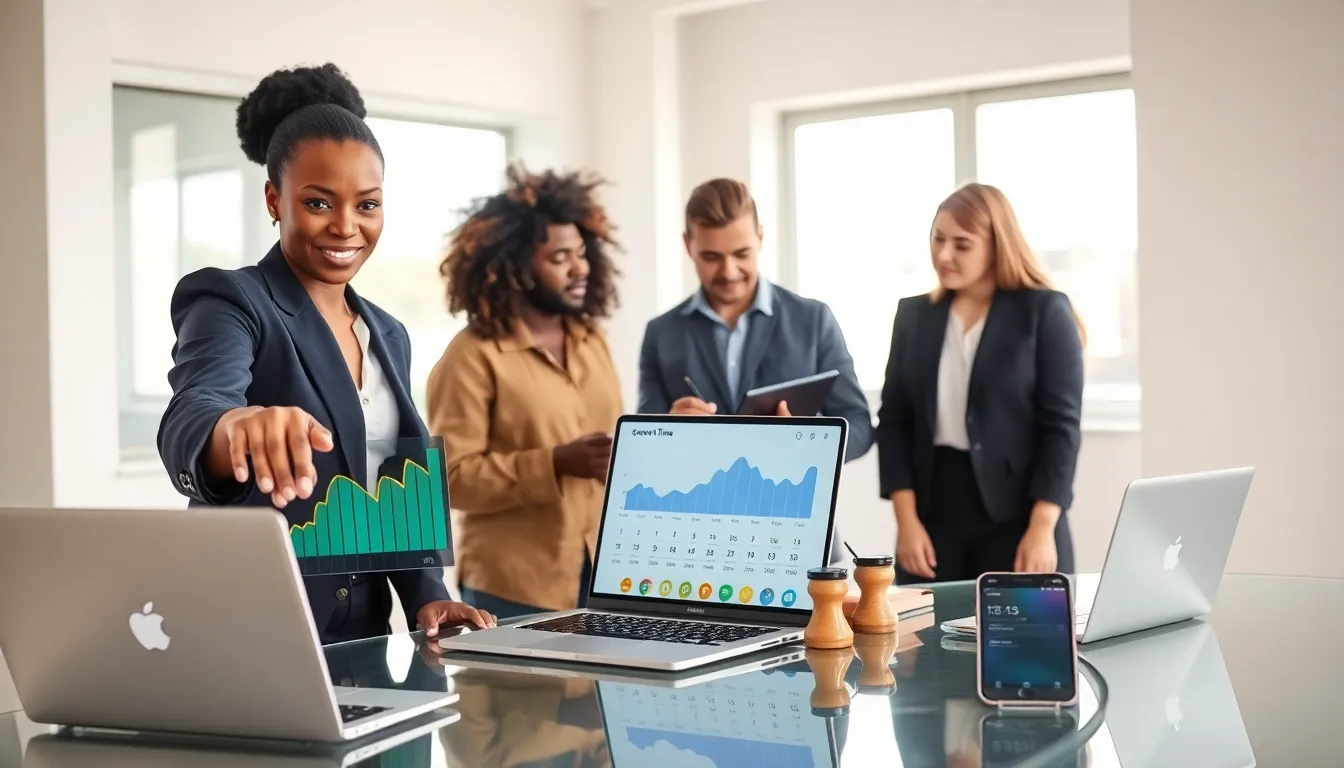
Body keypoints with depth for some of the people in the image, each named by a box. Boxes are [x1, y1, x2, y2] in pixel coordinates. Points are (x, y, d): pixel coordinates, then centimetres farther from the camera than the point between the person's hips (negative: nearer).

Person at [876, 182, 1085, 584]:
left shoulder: (1045, 311, -2)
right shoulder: (914, 314, 9)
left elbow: (1061, 424, -6)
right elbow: (893, 421, 7)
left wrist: (1041, 529, -14)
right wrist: (906, 519, -3)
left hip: (1017, 518, -3)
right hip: (934, 513, 3)